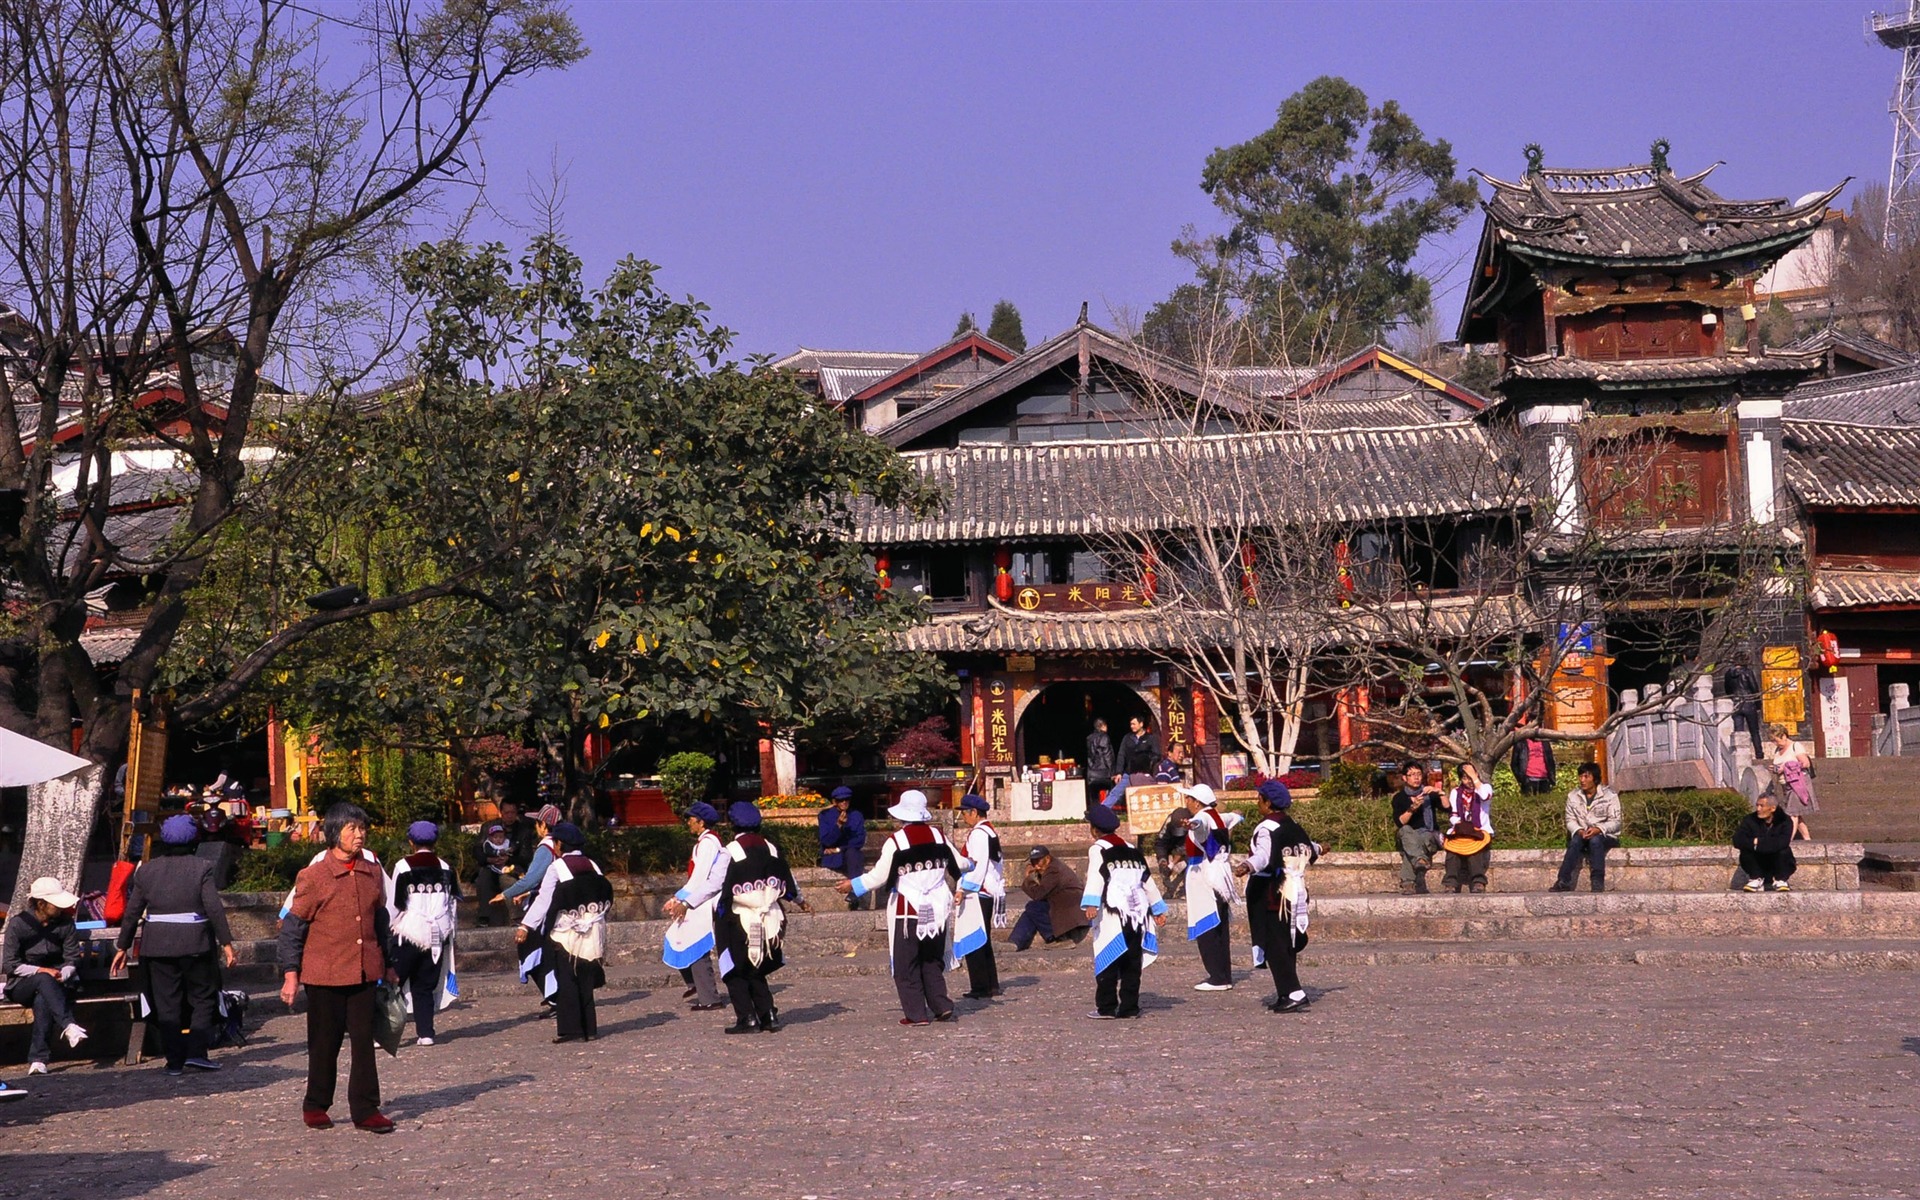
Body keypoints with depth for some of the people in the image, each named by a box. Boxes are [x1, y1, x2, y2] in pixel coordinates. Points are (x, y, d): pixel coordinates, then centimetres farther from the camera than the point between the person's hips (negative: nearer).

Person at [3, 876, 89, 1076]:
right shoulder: (18, 924, -6)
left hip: (54, 984, 1)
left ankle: (37, 1060, -42)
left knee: (43, 1000, -35)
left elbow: (72, 961, 1)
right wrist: (41, 971, -19)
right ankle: (68, 1026, -54)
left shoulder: (65, 923, 2)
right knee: (44, 980, -37)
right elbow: (10, 965, -8)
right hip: (21, 986, -1)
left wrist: (62, 975, -20)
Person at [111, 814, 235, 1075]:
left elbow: (132, 913, 7)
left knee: (167, 1004, 7)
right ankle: (196, 1052, -3)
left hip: (157, 945, 3)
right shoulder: (201, 867, -4)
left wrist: (122, 947, 15)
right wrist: (226, 942, -5)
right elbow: (214, 909, -9)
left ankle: (175, 1061, 6)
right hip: (195, 944, -3)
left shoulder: (146, 870, 6)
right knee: (203, 998, 9)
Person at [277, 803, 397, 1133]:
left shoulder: (373, 874, 8)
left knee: (364, 1041, 2)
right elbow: (292, 926, -4)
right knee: (324, 1043, 6)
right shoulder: (314, 877, -7)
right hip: (325, 974, -4)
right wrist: (290, 974, -8)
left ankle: (366, 1110, 7)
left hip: (364, 972, 4)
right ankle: (316, 1107, 22)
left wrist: (387, 966, 20)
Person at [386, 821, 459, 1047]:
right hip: (437, 935, 4)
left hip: (408, 935, -4)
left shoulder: (403, 867, -6)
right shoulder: (444, 868, 7)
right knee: (425, 986, 11)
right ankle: (425, 1033, 7)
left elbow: (393, 905, -5)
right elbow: (453, 902, 13)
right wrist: (449, 935, 21)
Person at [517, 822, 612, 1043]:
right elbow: (606, 896, 11)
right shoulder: (592, 866, 10)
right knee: (585, 982, 11)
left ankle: (570, 1029, -4)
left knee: (566, 982, -1)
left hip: (564, 934, -5)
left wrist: (526, 925, -16)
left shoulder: (556, 867, -7)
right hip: (591, 934, 5)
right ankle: (589, 1027, 12)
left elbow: (544, 899, -14)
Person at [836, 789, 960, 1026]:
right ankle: (941, 1006, 11)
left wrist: (852, 886, 8)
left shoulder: (895, 841, -10)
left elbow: (879, 877, -7)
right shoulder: (937, 836, 2)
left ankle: (916, 1013, 1)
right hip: (937, 909, 5)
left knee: (906, 964, 3)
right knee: (932, 961, 17)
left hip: (908, 911, -5)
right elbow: (957, 865, 12)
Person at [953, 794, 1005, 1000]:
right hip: (990, 893, 11)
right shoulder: (990, 831, 17)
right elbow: (996, 865, 21)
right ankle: (992, 985, 21)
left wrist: (963, 889, -19)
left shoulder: (978, 834, -14)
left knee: (973, 941, -6)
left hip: (977, 895, -11)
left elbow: (977, 865, -21)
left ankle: (980, 988, -5)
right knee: (983, 941, 17)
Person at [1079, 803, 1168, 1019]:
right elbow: (1147, 880, 23)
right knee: (1132, 963, 9)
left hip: (1112, 915, -6)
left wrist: (1090, 904, -28)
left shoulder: (1098, 849, -1)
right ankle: (1129, 1007, 10)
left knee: (1107, 961, -2)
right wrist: (1158, 909, 29)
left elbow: (1095, 877, -17)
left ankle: (1107, 1008, -2)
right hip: (1136, 914, 6)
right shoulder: (1132, 850, 20)